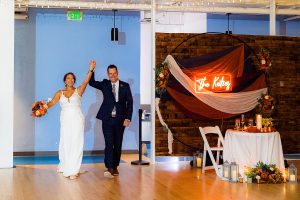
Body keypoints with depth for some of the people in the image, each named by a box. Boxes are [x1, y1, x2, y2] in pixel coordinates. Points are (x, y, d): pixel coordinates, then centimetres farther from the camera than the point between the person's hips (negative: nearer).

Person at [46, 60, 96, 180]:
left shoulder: (78, 91, 3)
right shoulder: (59, 93, 8)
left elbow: (85, 82, -13)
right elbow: (52, 102, -6)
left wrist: (91, 70, -28)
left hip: (77, 119, -2)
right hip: (65, 120, 2)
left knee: (76, 144, -5)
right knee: (65, 143, 8)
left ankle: (73, 171, -2)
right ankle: (64, 167, 26)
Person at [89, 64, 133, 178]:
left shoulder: (125, 86, 4)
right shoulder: (104, 84, 7)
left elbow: (129, 103, 1)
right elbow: (91, 83, -3)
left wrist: (128, 118, -7)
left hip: (120, 120, 1)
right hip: (107, 119, -1)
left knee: (118, 144, 7)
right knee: (109, 144, -10)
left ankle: (115, 166, 18)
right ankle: (109, 168, -16)